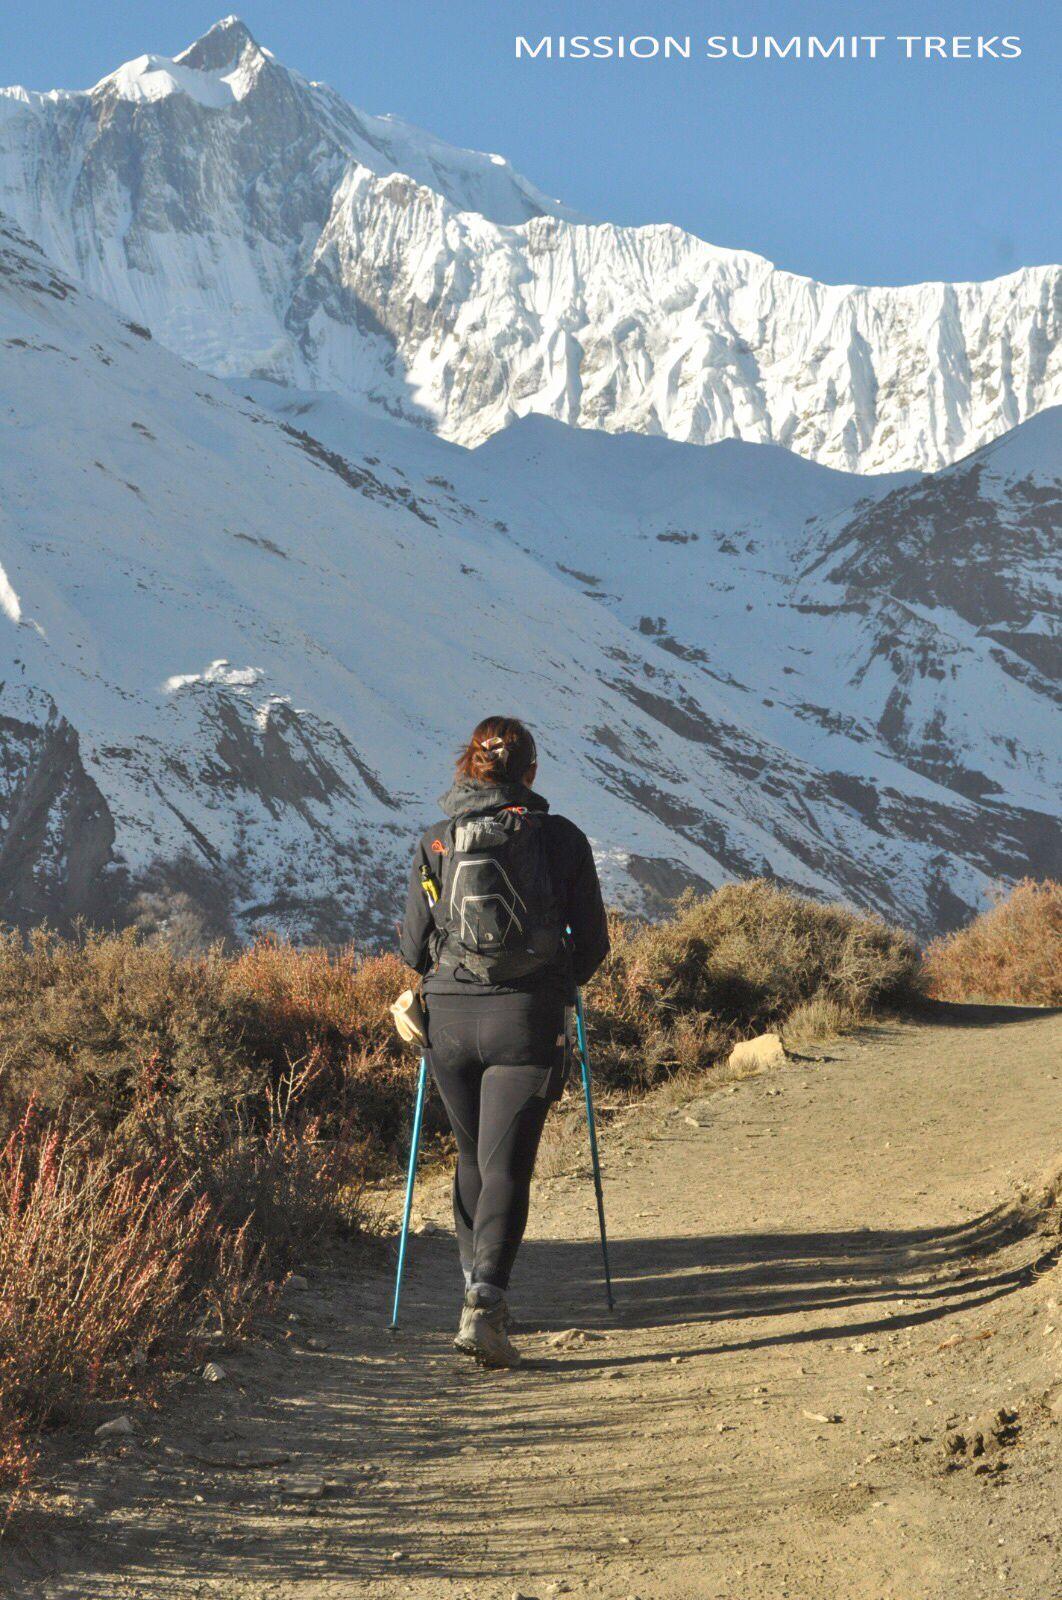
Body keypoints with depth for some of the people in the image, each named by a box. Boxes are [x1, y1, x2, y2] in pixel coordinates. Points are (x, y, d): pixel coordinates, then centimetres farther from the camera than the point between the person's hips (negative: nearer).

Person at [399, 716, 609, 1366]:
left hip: (450, 1018, 2)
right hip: (528, 1020, -2)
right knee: (507, 1165, -3)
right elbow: (593, 941, 3)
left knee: (473, 1158, 20)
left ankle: (480, 1284, 26)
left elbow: (414, 948, 5)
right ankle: (486, 1301, -18)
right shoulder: (560, 837, 0)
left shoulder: (436, 842, 3)